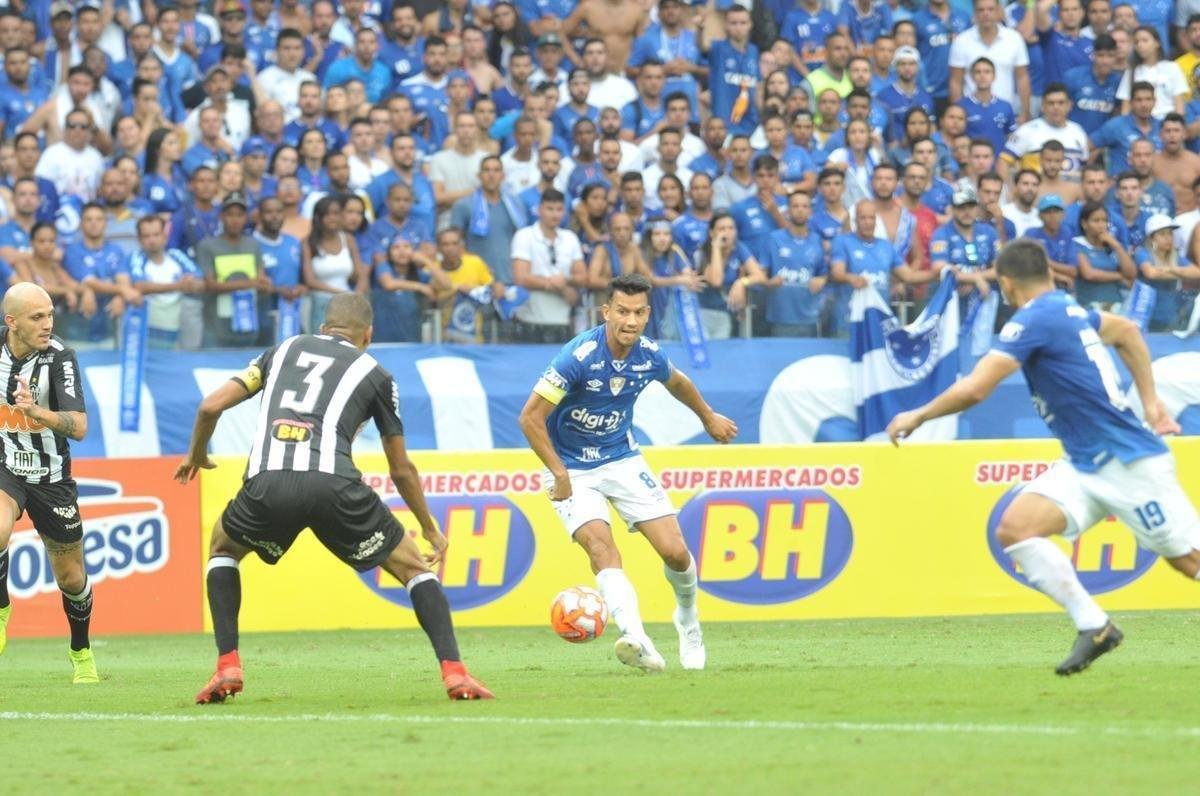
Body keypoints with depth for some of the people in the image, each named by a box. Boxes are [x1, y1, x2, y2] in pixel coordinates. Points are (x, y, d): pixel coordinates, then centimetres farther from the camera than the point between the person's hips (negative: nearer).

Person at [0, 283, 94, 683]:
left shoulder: (59, 357, -21)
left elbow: (79, 427, -30)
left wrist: (38, 413, -45)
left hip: (50, 477, -1)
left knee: (71, 577, 10)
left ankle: (81, 653, 36)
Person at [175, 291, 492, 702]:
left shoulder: (283, 350, 28)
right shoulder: (375, 374, 22)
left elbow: (211, 406, 20)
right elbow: (401, 470, 26)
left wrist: (196, 456, 41)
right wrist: (431, 532, 40)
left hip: (266, 484, 1)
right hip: (332, 484, -1)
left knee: (223, 547, 33)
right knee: (414, 566, 17)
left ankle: (227, 666, 17)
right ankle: (454, 672, 0)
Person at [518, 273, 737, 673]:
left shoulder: (650, 357, -9)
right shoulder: (579, 356, -26)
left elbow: (677, 382, 18)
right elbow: (531, 417, -22)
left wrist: (709, 418, 33)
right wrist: (559, 474, -24)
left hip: (623, 460, 4)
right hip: (573, 470, -4)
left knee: (675, 552, -4)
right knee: (600, 545, -28)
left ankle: (688, 620, 29)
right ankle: (636, 640, -44)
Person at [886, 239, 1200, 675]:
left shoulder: (1035, 320, -15)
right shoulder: (1069, 310, 12)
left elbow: (973, 389, -20)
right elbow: (1127, 331, 30)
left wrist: (917, 417, -4)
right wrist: (1150, 401, 28)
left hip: (1127, 460, -9)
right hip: (1086, 465, 9)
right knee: (1014, 527, -9)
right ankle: (1093, 626, -9)